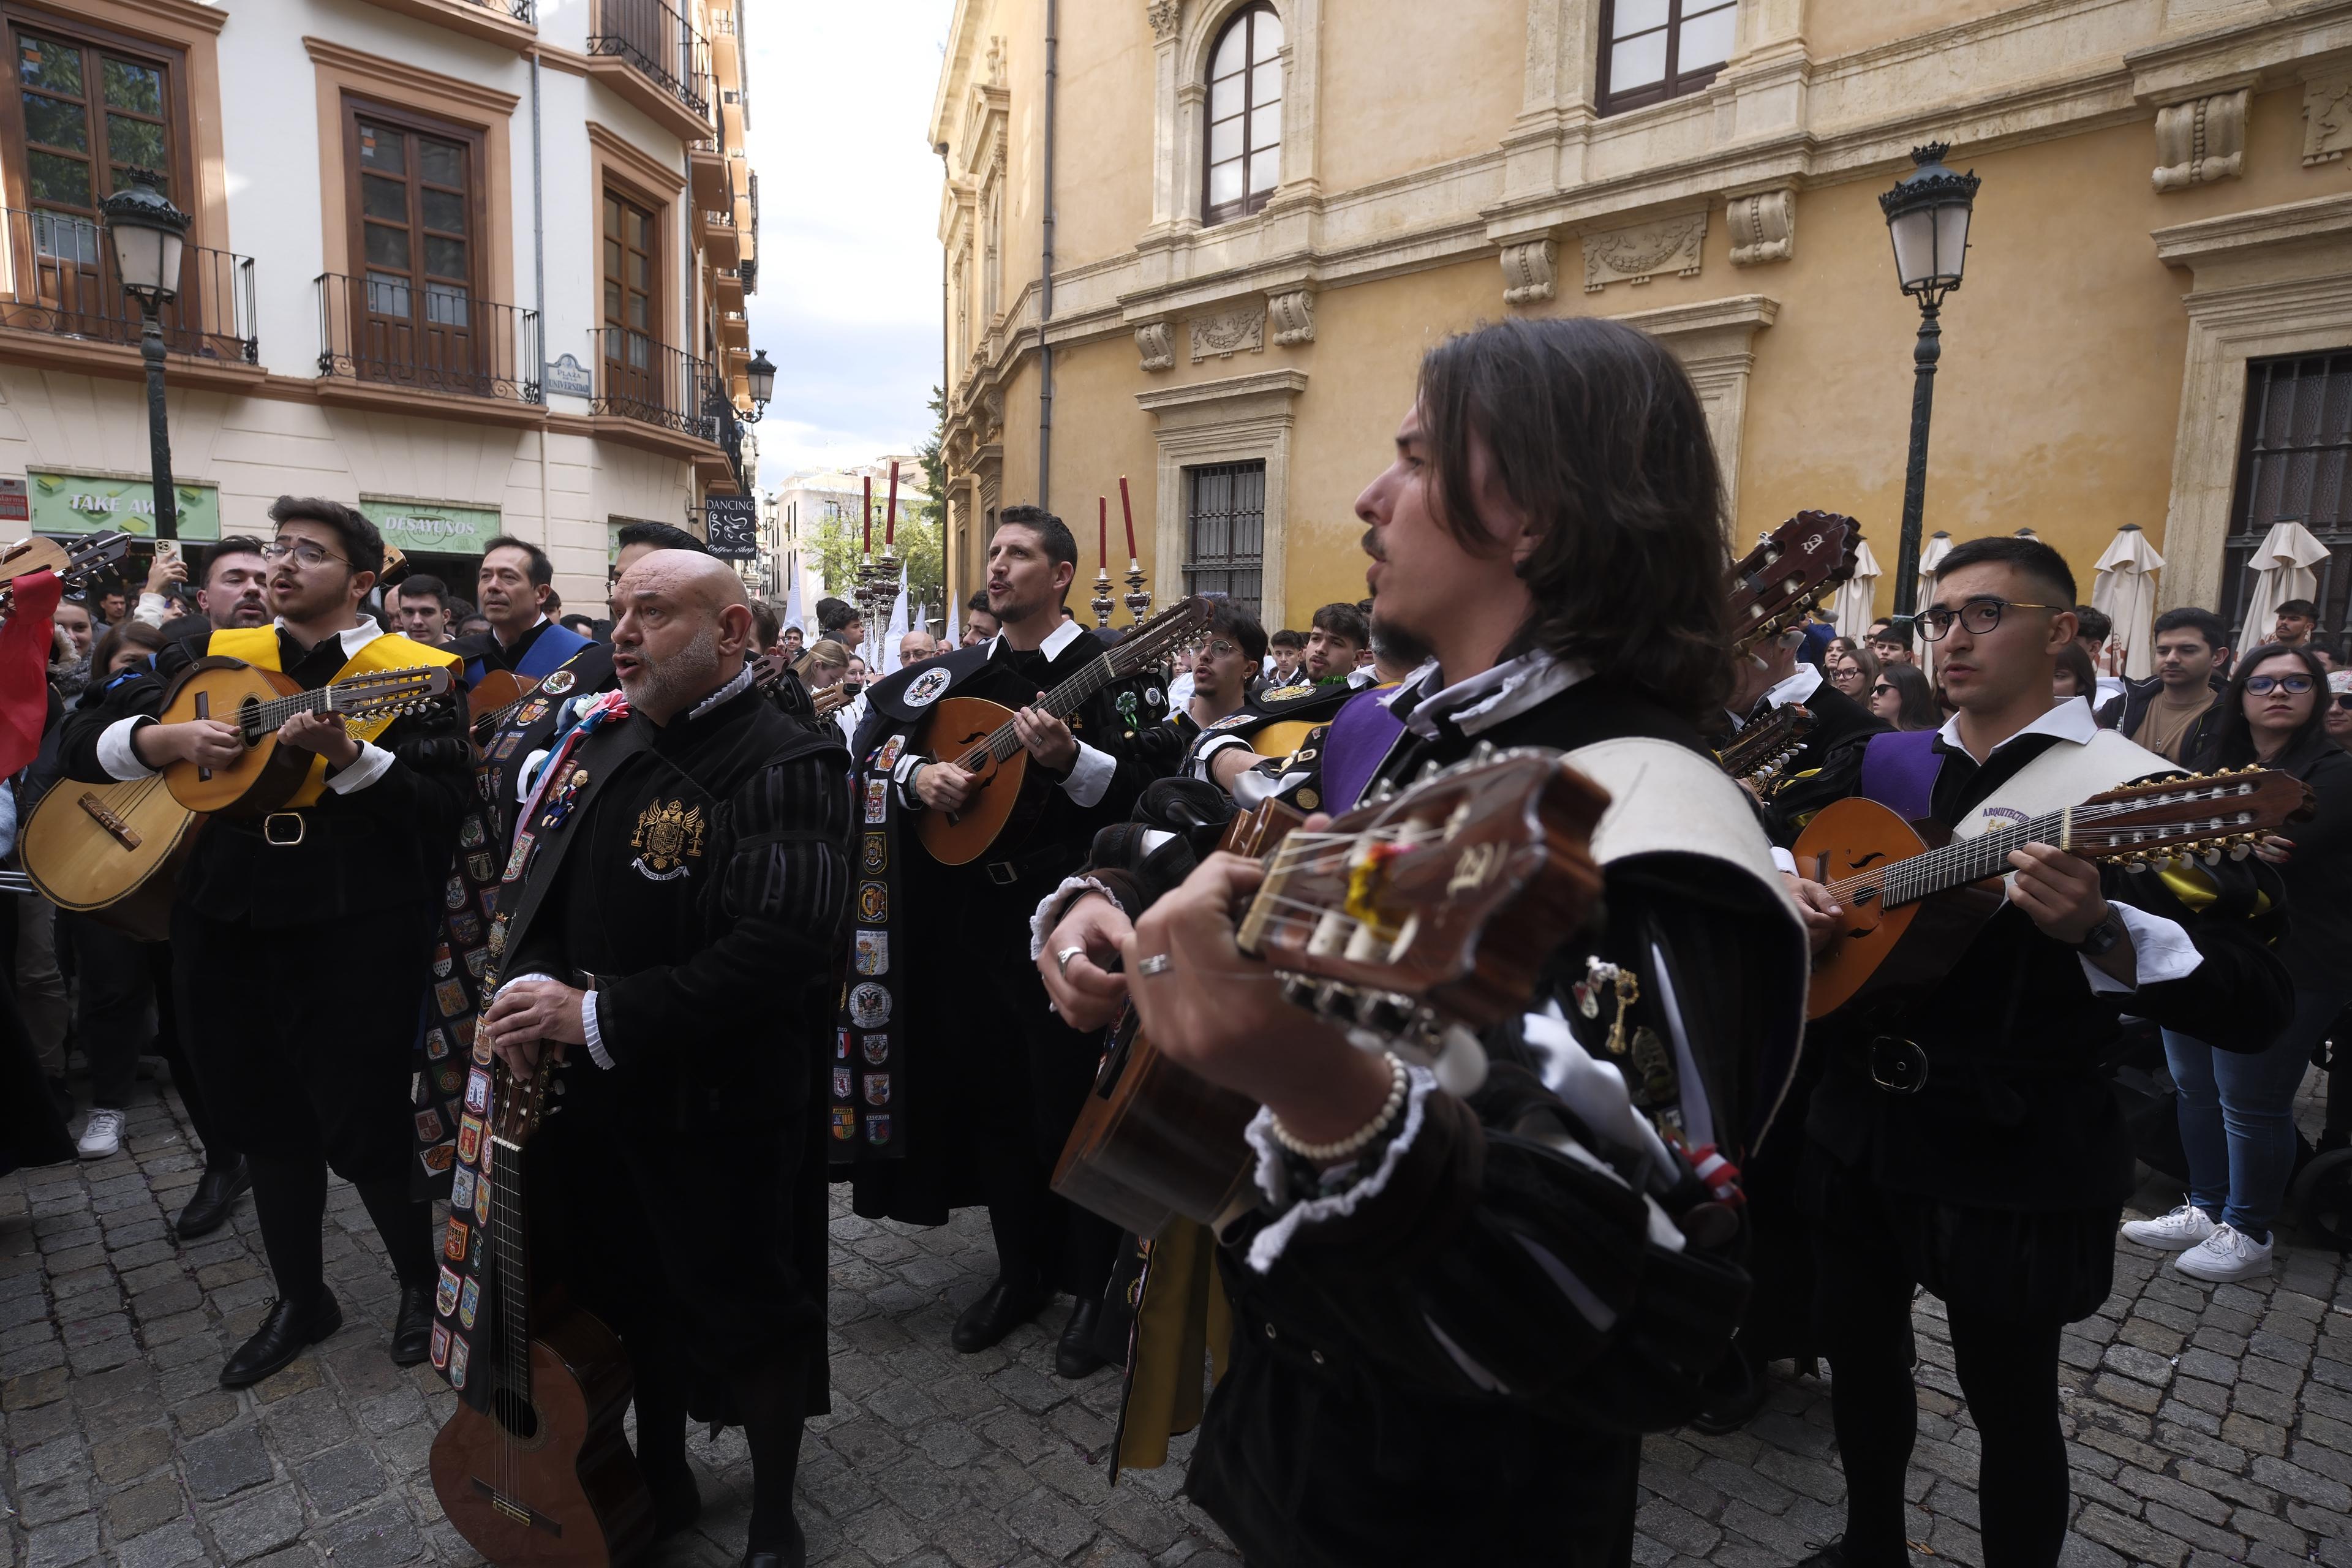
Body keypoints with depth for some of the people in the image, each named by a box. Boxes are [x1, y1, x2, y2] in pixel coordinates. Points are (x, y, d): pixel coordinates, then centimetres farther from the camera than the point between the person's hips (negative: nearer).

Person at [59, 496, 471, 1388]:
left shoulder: (412, 673, -2)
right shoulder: (212, 659, 13)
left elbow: (444, 807, -12)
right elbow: (81, 739, 12)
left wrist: (346, 754, -26)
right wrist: (168, 738, -8)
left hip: (358, 932, -5)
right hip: (227, 923, 5)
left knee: (363, 1126, -1)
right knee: (266, 1121, 16)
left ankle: (422, 1280, 26)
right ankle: (301, 1299, 36)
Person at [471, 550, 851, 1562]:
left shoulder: (788, 768, -19)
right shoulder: (604, 742, 5)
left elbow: (778, 949, -29)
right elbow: (534, 886, 10)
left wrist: (600, 1016, -26)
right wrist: (528, 984, -10)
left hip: (723, 1108, -6)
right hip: (597, 1097, 7)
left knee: (748, 1315, 11)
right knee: (634, 1292, 24)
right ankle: (661, 1479, 49)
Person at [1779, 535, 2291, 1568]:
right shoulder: (1888, 761, 6)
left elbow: (2254, 1005, -17)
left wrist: (2101, 932, -35)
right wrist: (1784, 890, -4)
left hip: (2011, 1152, -6)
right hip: (1859, 1119, 6)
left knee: (2008, 1395, 11)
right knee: (1856, 1347, 20)